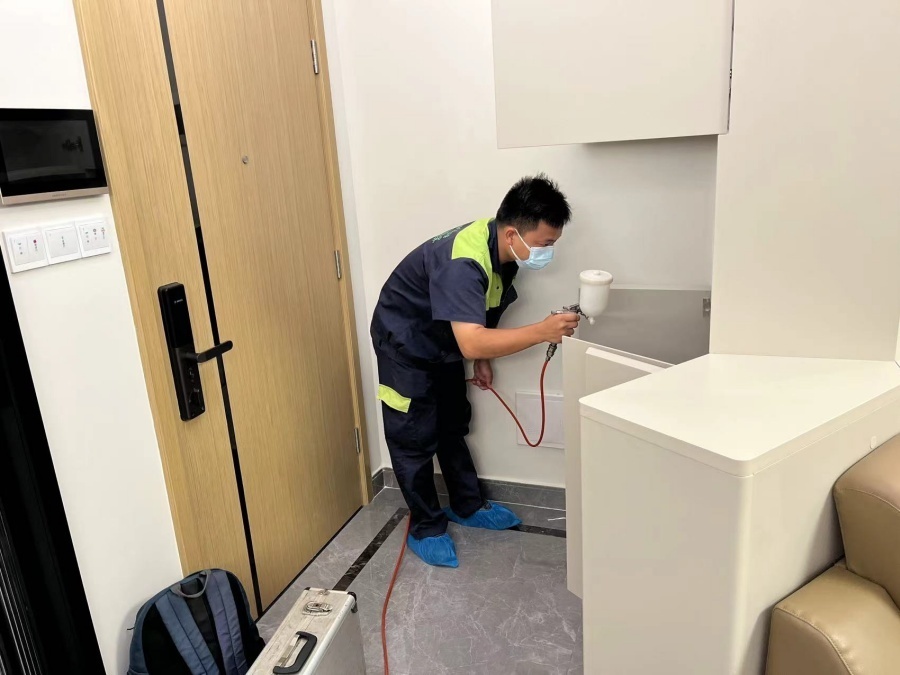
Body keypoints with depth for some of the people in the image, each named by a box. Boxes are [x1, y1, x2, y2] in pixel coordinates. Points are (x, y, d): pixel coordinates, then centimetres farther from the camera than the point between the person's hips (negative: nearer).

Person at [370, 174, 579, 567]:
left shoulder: (502, 248, -10)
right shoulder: (463, 262, -37)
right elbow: (472, 342, -47)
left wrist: (482, 359, 7)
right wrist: (543, 331, -46)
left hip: (443, 341, 8)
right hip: (404, 342, -8)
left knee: (453, 427, 17)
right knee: (416, 437, 0)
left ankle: (468, 506, 33)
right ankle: (425, 528, 17)